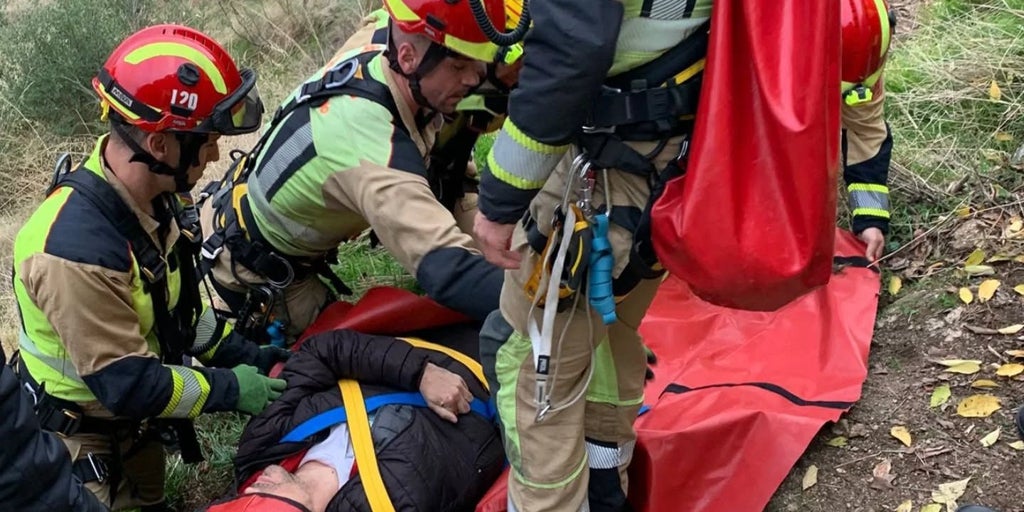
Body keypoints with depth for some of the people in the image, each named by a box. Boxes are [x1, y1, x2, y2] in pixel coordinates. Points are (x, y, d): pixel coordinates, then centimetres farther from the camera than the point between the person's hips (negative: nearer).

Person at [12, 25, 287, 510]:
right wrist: (230, 388, -21)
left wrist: (245, 355, 0)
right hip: (81, 436, -8)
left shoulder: (154, 196, -10)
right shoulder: (76, 249, -38)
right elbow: (131, 386, -32)